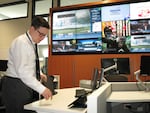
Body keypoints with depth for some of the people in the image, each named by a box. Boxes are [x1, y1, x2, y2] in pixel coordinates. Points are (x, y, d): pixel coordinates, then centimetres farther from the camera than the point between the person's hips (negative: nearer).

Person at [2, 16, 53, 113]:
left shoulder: (31, 43, 11)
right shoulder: (21, 42, -18)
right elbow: (22, 71, -28)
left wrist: (39, 74, 9)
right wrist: (42, 89, -31)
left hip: (25, 85, 9)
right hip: (16, 86, -9)